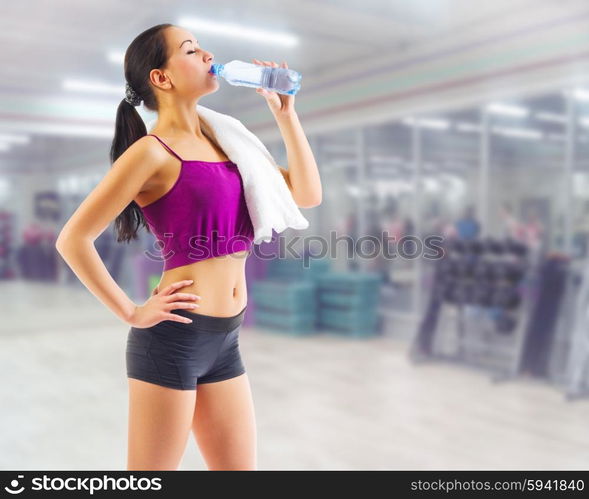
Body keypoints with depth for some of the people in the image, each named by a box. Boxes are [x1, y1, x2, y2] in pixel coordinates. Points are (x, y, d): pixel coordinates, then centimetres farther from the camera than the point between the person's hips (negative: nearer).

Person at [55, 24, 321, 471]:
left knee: (240, 469, 16)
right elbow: (73, 239, -12)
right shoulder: (152, 151, -9)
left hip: (224, 339, 7)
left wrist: (285, 112, 8)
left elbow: (307, 194, 11)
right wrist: (132, 314, -10)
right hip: (174, 337, -7)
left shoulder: (220, 143, 12)